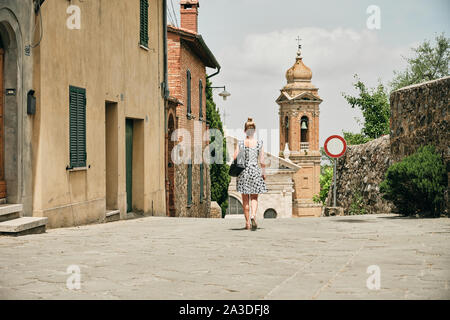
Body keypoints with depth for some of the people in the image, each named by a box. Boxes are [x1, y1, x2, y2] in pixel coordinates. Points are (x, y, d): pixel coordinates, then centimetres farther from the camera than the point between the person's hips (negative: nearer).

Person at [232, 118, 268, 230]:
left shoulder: (240, 144, -4)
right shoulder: (259, 144, -4)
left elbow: (235, 160, -4)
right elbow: (262, 162, -3)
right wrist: (263, 173, 10)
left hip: (243, 172, 0)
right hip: (255, 171, 0)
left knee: (245, 199, 10)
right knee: (254, 198, 9)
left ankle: (247, 222, 13)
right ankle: (253, 215, -18)